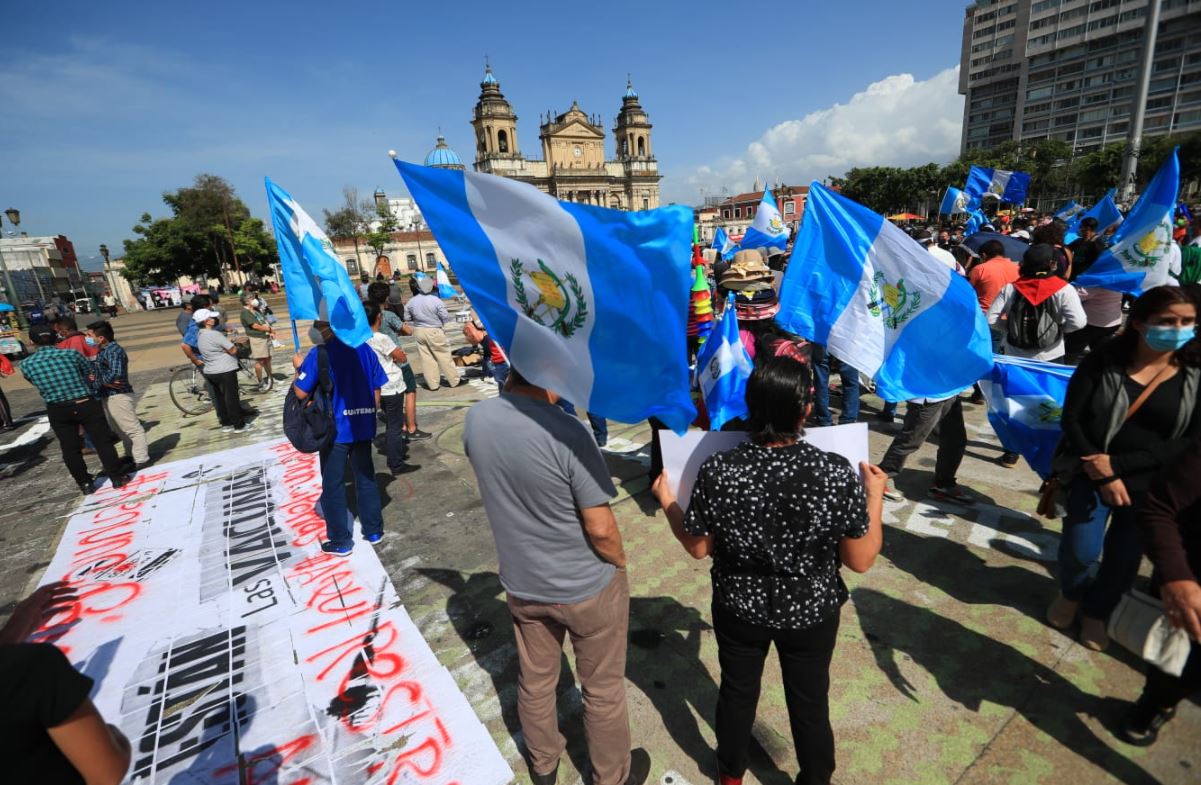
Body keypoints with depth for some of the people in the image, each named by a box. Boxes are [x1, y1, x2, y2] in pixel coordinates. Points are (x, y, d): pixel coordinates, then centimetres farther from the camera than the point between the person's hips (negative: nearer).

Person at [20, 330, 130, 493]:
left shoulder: (26, 364, -3)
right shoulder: (71, 354, -9)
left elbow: (34, 382, 14)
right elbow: (90, 373, 5)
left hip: (58, 410, 2)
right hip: (86, 404, -2)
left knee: (70, 449, 13)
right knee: (103, 442, 7)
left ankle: (85, 484, 20)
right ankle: (117, 477, 12)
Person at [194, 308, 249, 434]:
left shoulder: (200, 335, 7)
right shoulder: (215, 334, -20)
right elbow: (233, 350, -19)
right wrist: (235, 346, 2)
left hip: (210, 372, 8)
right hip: (225, 371, -8)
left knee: (219, 398, 15)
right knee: (232, 398, 0)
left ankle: (225, 424, 22)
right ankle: (239, 425, 5)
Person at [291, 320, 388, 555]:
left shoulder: (319, 354, -13)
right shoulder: (365, 349, 1)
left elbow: (301, 393, -12)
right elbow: (377, 389, 5)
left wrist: (299, 368, 5)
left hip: (334, 430, -4)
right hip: (363, 427, 5)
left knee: (333, 486, 8)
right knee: (366, 478, 16)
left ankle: (340, 541, 17)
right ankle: (373, 530, 26)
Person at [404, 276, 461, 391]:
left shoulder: (411, 301, -1)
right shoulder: (436, 300, -14)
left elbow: (407, 318, 6)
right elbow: (445, 317, -10)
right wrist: (443, 327, 9)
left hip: (419, 332, 4)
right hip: (434, 332, -4)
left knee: (426, 358, 8)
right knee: (444, 356, 4)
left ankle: (432, 384, 13)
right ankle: (455, 380, 14)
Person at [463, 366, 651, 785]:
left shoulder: (476, 418, -13)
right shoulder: (567, 432, -31)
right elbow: (600, 528, -23)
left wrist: (510, 388, 0)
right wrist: (619, 562, -4)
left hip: (522, 583, 5)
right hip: (587, 586, -5)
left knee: (534, 680, 28)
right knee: (603, 688, 21)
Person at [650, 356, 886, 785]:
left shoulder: (717, 470, -25)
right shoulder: (839, 474, -25)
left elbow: (697, 548, -11)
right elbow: (860, 560, -13)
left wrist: (666, 500, 4)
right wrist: (875, 496, 0)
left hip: (740, 608, 1)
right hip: (811, 613, 0)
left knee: (737, 692, 26)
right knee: (809, 702, 25)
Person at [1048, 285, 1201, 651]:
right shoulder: (1101, 362, -9)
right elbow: (1071, 419, -10)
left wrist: (1118, 464, -18)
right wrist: (1101, 472, -15)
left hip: (1153, 485, 2)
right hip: (1092, 471, -2)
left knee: (1125, 556, 12)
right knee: (1081, 550, -4)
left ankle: (1095, 612, 38)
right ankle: (1071, 594, 29)